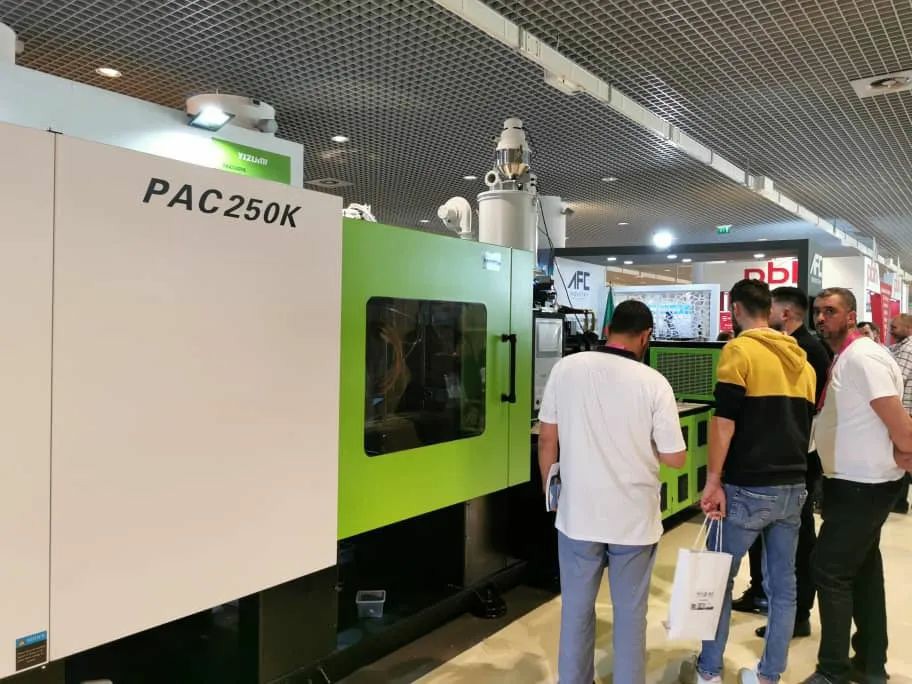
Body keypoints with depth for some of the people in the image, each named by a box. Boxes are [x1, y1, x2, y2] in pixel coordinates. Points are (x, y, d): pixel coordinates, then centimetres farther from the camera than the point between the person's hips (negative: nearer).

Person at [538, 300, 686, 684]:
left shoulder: (566, 368, -7)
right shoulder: (653, 382, -12)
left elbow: (547, 438, -1)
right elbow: (676, 459, -8)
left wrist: (548, 488, 13)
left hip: (578, 513, 2)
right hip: (634, 518, -1)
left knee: (576, 609, 18)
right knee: (630, 613, 17)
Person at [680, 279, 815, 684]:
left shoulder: (740, 350, -10)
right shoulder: (800, 359, 12)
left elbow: (724, 419, -16)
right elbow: (805, 420, 18)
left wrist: (714, 480, -13)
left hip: (748, 489, -6)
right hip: (793, 488, 7)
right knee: (783, 584, 12)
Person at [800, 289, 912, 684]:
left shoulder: (862, 358, -19)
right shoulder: (842, 359, 11)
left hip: (863, 485, -10)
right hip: (855, 482, 10)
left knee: (829, 568, -5)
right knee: (862, 569, 16)